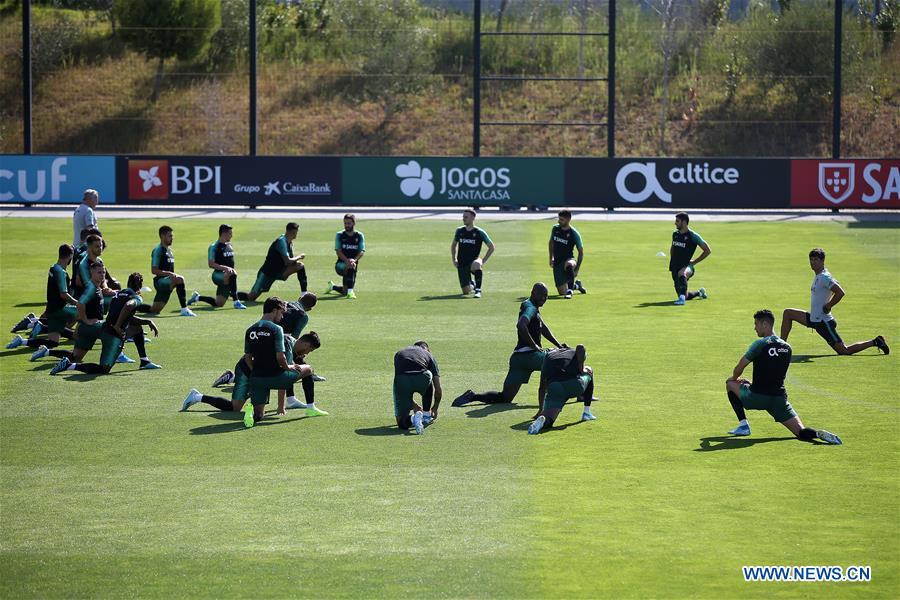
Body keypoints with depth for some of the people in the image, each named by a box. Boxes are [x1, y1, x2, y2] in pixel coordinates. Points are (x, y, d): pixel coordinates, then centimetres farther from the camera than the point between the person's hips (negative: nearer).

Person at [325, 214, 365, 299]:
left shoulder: (359, 236, 5)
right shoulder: (339, 235, 3)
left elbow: (362, 252, -5)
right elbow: (338, 251, -8)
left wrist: (354, 260, -26)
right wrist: (346, 260, -26)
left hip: (354, 264, 3)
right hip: (341, 263, -3)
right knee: (349, 267, -36)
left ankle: (332, 286, 29)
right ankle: (349, 291, -38)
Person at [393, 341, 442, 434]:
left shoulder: (399, 354, 36)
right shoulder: (428, 355, 30)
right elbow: (438, 390, 30)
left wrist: (414, 405, 49)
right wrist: (435, 408, 47)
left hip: (401, 381, 1)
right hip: (421, 380, -1)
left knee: (402, 423, 18)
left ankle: (412, 419, -14)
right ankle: (426, 415, 35)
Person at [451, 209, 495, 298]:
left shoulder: (479, 232, -4)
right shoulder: (459, 231, 7)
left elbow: (491, 247, 2)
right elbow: (454, 245, 23)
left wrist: (483, 261, -7)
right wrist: (454, 259, 11)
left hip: (473, 262, -3)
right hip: (462, 264, 3)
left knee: (476, 264, -42)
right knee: (466, 291, -6)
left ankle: (478, 290, -28)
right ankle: (472, 284, 33)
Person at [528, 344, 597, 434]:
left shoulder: (548, 357, 31)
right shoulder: (575, 353, 24)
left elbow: (542, 386, 30)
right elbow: (580, 347, -3)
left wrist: (541, 409, 36)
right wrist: (581, 369, 9)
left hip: (554, 388, 1)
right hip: (574, 386, -1)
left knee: (549, 420, -4)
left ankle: (542, 418, -43)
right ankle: (587, 413, 30)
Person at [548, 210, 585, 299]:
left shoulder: (574, 234, -10)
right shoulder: (555, 229, 3)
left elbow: (581, 252, -5)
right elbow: (551, 242, 22)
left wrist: (577, 269, -12)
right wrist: (551, 258, 15)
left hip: (568, 259, -4)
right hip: (557, 263, 4)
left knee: (569, 265, -45)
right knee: (562, 292, 0)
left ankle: (570, 290, -38)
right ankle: (576, 285, 33)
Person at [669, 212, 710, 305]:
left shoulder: (693, 236, -9)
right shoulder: (675, 234, 10)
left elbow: (707, 250, -5)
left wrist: (694, 262, -8)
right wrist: (671, 263, 16)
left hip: (686, 266, -7)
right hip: (675, 267, 7)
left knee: (681, 273, -45)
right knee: (685, 296, 10)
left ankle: (682, 297, -50)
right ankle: (699, 292, 40)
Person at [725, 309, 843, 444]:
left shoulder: (759, 344, -9)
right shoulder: (787, 347, 10)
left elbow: (739, 368, -2)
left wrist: (735, 378, 21)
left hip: (757, 398, -4)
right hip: (779, 397, 4)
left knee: (730, 383, 23)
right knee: (801, 432, 4)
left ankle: (743, 424, 12)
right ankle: (819, 434, -32)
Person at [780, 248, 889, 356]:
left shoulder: (824, 277, -19)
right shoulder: (818, 276, 9)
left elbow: (840, 292, -29)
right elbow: (835, 282, 25)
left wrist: (828, 306, -19)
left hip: (822, 322, -10)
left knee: (844, 351, -6)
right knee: (787, 313, 11)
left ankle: (875, 342, 5)